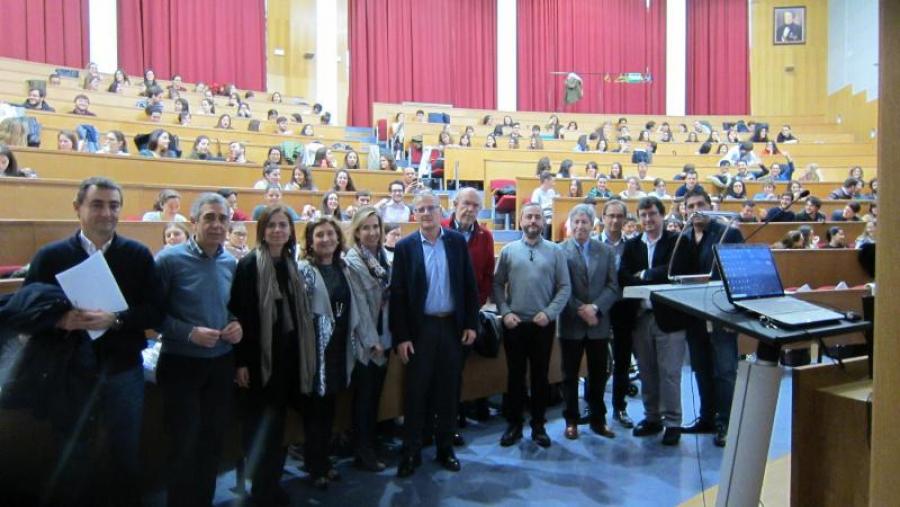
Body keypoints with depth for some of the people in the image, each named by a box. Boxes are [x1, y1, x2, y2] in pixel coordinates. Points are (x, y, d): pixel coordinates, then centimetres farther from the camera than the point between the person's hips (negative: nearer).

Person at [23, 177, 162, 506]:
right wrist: (61, 320, -21)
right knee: (71, 460, 16)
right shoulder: (50, 256, -2)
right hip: (69, 371, 0)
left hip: (122, 371, 0)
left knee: (125, 456, 15)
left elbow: (155, 312, -5)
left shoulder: (138, 255, -2)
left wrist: (114, 319, -21)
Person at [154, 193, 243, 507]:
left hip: (221, 364, 5)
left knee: (213, 440, 15)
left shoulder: (231, 263, 4)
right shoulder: (169, 260, -12)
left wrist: (239, 326, -5)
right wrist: (189, 333, -21)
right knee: (184, 445, 4)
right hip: (181, 365, -5)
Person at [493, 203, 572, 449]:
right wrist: (505, 312, -9)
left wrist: (549, 312, -12)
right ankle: (514, 424, 21)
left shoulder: (555, 251, 1)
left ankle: (538, 425, 23)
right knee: (514, 375, 9)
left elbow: (564, 287, -2)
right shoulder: (508, 250, 3)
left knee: (540, 375, 9)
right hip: (514, 324, 0)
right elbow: (497, 284, 2)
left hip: (543, 324, 0)